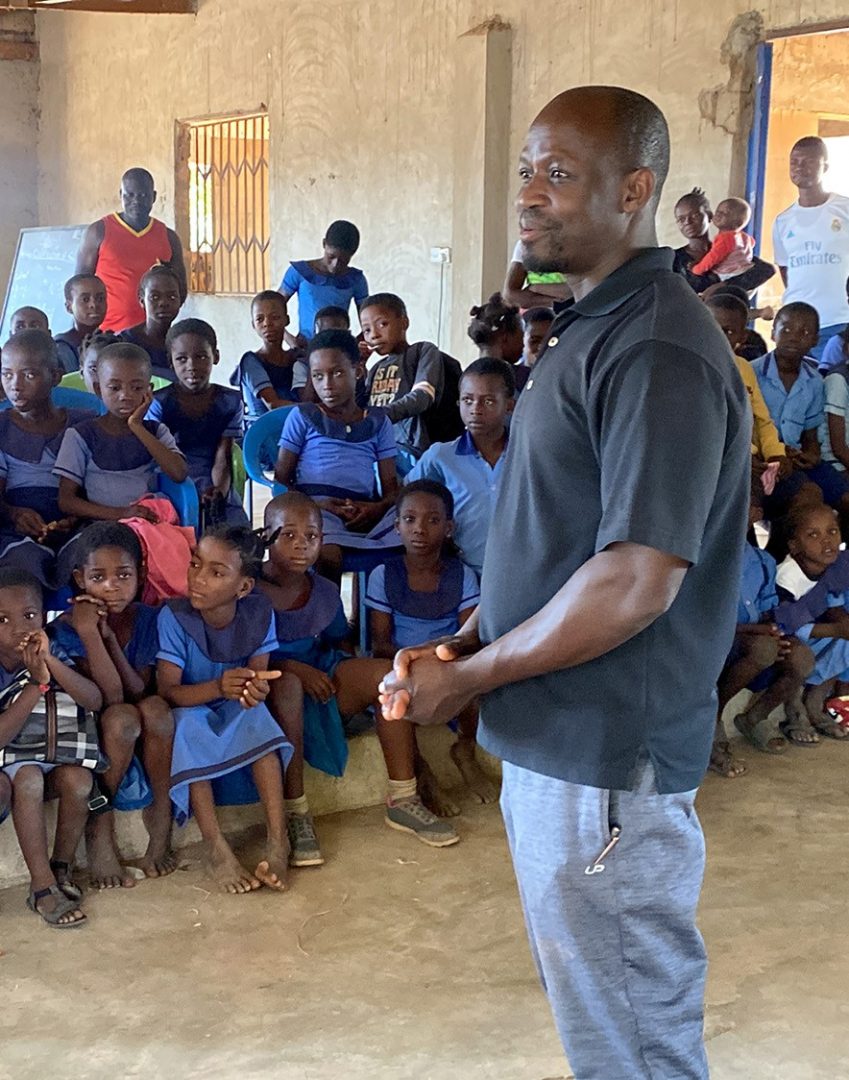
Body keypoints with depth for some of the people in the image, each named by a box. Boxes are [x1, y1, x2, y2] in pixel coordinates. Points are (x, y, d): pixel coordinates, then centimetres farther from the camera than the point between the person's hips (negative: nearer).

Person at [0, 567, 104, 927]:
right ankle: (42, 886, -26)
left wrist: (51, 662, -29)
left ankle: (62, 867, -4)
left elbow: (95, 702, -17)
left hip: (54, 755, 3)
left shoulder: (52, 657, -5)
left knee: (78, 779, -27)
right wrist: (36, 685, -27)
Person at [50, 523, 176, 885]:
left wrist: (110, 636, -21)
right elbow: (111, 697, -24)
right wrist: (89, 633, -30)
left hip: (144, 736, 3)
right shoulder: (67, 627, -14)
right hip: (94, 736, -2)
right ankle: (99, 828, -17)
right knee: (122, 718, -35)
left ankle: (160, 819, -15)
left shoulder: (148, 620, -5)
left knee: (155, 707, -31)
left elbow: (141, 692, -14)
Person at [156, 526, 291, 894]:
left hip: (235, 714, 2)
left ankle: (278, 840, -31)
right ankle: (216, 848, -32)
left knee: (256, 718, -30)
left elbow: (258, 675, -11)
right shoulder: (174, 616, -21)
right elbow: (167, 691, -24)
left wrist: (255, 689, -38)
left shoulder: (259, 613, -13)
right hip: (190, 710, -2)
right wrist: (218, 687, -44)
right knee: (187, 726, -34)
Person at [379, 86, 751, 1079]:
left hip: (608, 765, -10)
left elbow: (636, 583, -26)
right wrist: (462, 642, 4)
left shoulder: (657, 352, -20)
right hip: (551, 742, 10)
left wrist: (465, 677, -15)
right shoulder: (589, 331, 12)